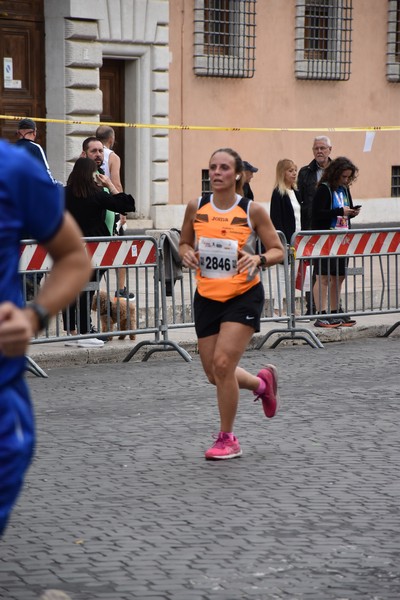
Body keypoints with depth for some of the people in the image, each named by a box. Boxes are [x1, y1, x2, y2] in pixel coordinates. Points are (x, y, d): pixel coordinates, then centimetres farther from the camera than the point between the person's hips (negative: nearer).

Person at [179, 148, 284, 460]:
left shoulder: (253, 210, -10)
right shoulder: (196, 207, -1)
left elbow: (278, 251, -3)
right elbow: (184, 243, 12)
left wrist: (258, 259, -24)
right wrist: (187, 254, -11)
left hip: (244, 296, -4)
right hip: (207, 297, 4)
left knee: (223, 363, -17)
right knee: (214, 373, 7)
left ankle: (227, 439, 1)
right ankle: (263, 382, 41)